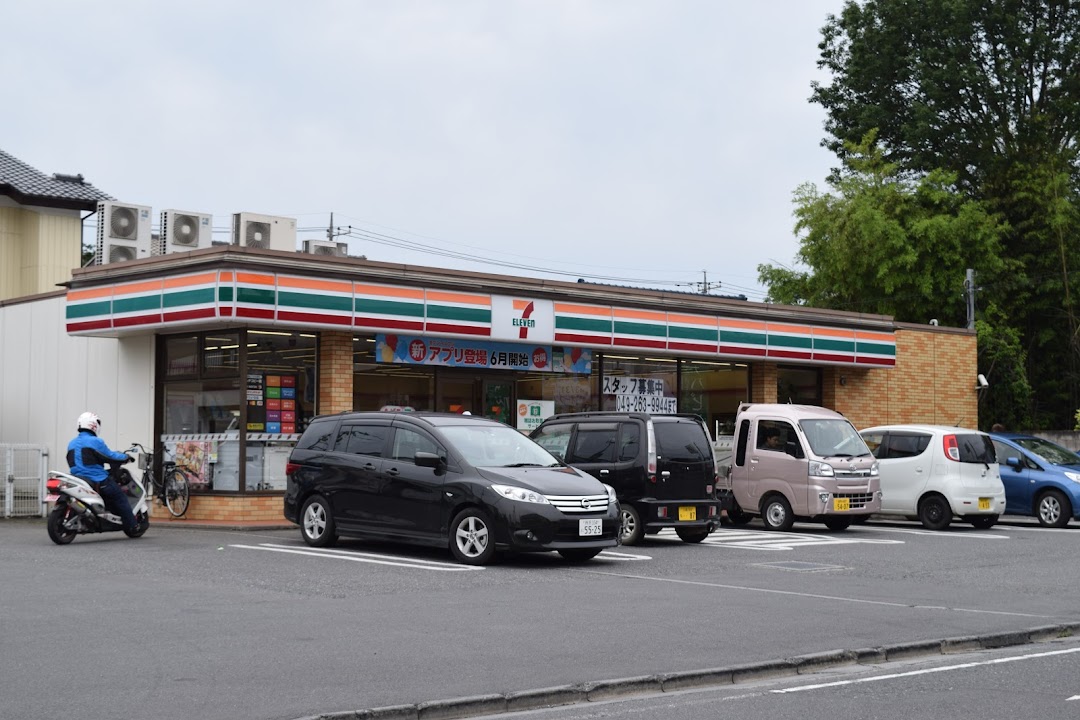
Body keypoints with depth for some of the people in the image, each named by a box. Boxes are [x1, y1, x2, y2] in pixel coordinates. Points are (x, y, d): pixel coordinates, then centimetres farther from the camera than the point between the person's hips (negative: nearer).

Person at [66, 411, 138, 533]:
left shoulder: (71, 444, 12)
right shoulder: (95, 442, -12)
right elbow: (109, 456, -10)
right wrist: (125, 457, 9)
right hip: (97, 481, -8)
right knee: (120, 497, 5)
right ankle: (132, 525, 4)